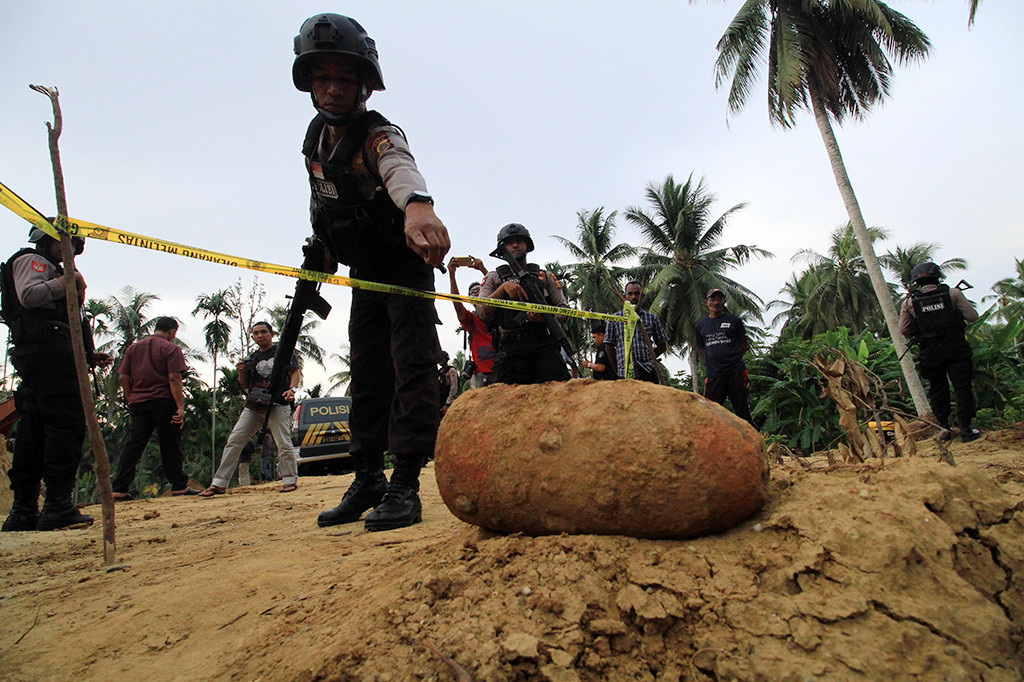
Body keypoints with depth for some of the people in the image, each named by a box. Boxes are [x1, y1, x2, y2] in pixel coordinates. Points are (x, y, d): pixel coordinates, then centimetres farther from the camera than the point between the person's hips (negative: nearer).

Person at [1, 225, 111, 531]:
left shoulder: (50, 270, 33)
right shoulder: (30, 260, 5)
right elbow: (28, 296, -18)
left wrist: (88, 355, 20)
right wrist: (68, 280, -8)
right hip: (48, 351, -10)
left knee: (35, 432, 7)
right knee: (67, 425, -14)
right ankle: (58, 506, -17)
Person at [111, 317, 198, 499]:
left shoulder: (133, 348, 14)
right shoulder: (171, 348, -2)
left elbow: (123, 378, 9)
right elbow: (174, 378, -12)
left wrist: (130, 400, 17)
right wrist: (180, 406, -14)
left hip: (138, 403, 4)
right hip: (164, 402, -4)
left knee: (132, 445, 4)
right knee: (170, 446, 3)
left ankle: (119, 489, 0)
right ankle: (179, 486, 9)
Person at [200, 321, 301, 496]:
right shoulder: (252, 357, 22)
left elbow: (296, 371, -2)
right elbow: (244, 385, 24)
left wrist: (292, 389, -20)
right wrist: (241, 372, 2)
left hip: (277, 404, -5)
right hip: (253, 406, 6)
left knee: (283, 443, -12)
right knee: (234, 441, 1)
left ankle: (290, 480, -1)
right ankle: (219, 484, 6)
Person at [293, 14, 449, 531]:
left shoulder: (379, 135, -24)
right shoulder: (315, 138, 0)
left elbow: (399, 167, -48)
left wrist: (416, 204, -70)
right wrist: (319, 245, 9)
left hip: (407, 266, -7)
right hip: (364, 274, 7)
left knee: (411, 367, -15)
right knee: (366, 375, 8)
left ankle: (405, 486, -10)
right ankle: (367, 480, 17)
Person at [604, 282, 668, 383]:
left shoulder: (652, 318, 12)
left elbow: (662, 345, 15)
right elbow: (609, 346, 8)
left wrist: (649, 359, 3)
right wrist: (617, 371, 5)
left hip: (648, 372, 1)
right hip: (624, 374, -1)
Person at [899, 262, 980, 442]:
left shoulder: (909, 302, -2)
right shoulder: (952, 293, -4)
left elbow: (903, 330, 1)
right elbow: (972, 316, -1)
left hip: (929, 351, 1)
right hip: (955, 347, -1)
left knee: (937, 389, 13)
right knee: (962, 387, 6)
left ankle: (943, 427, 14)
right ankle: (966, 429, 5)